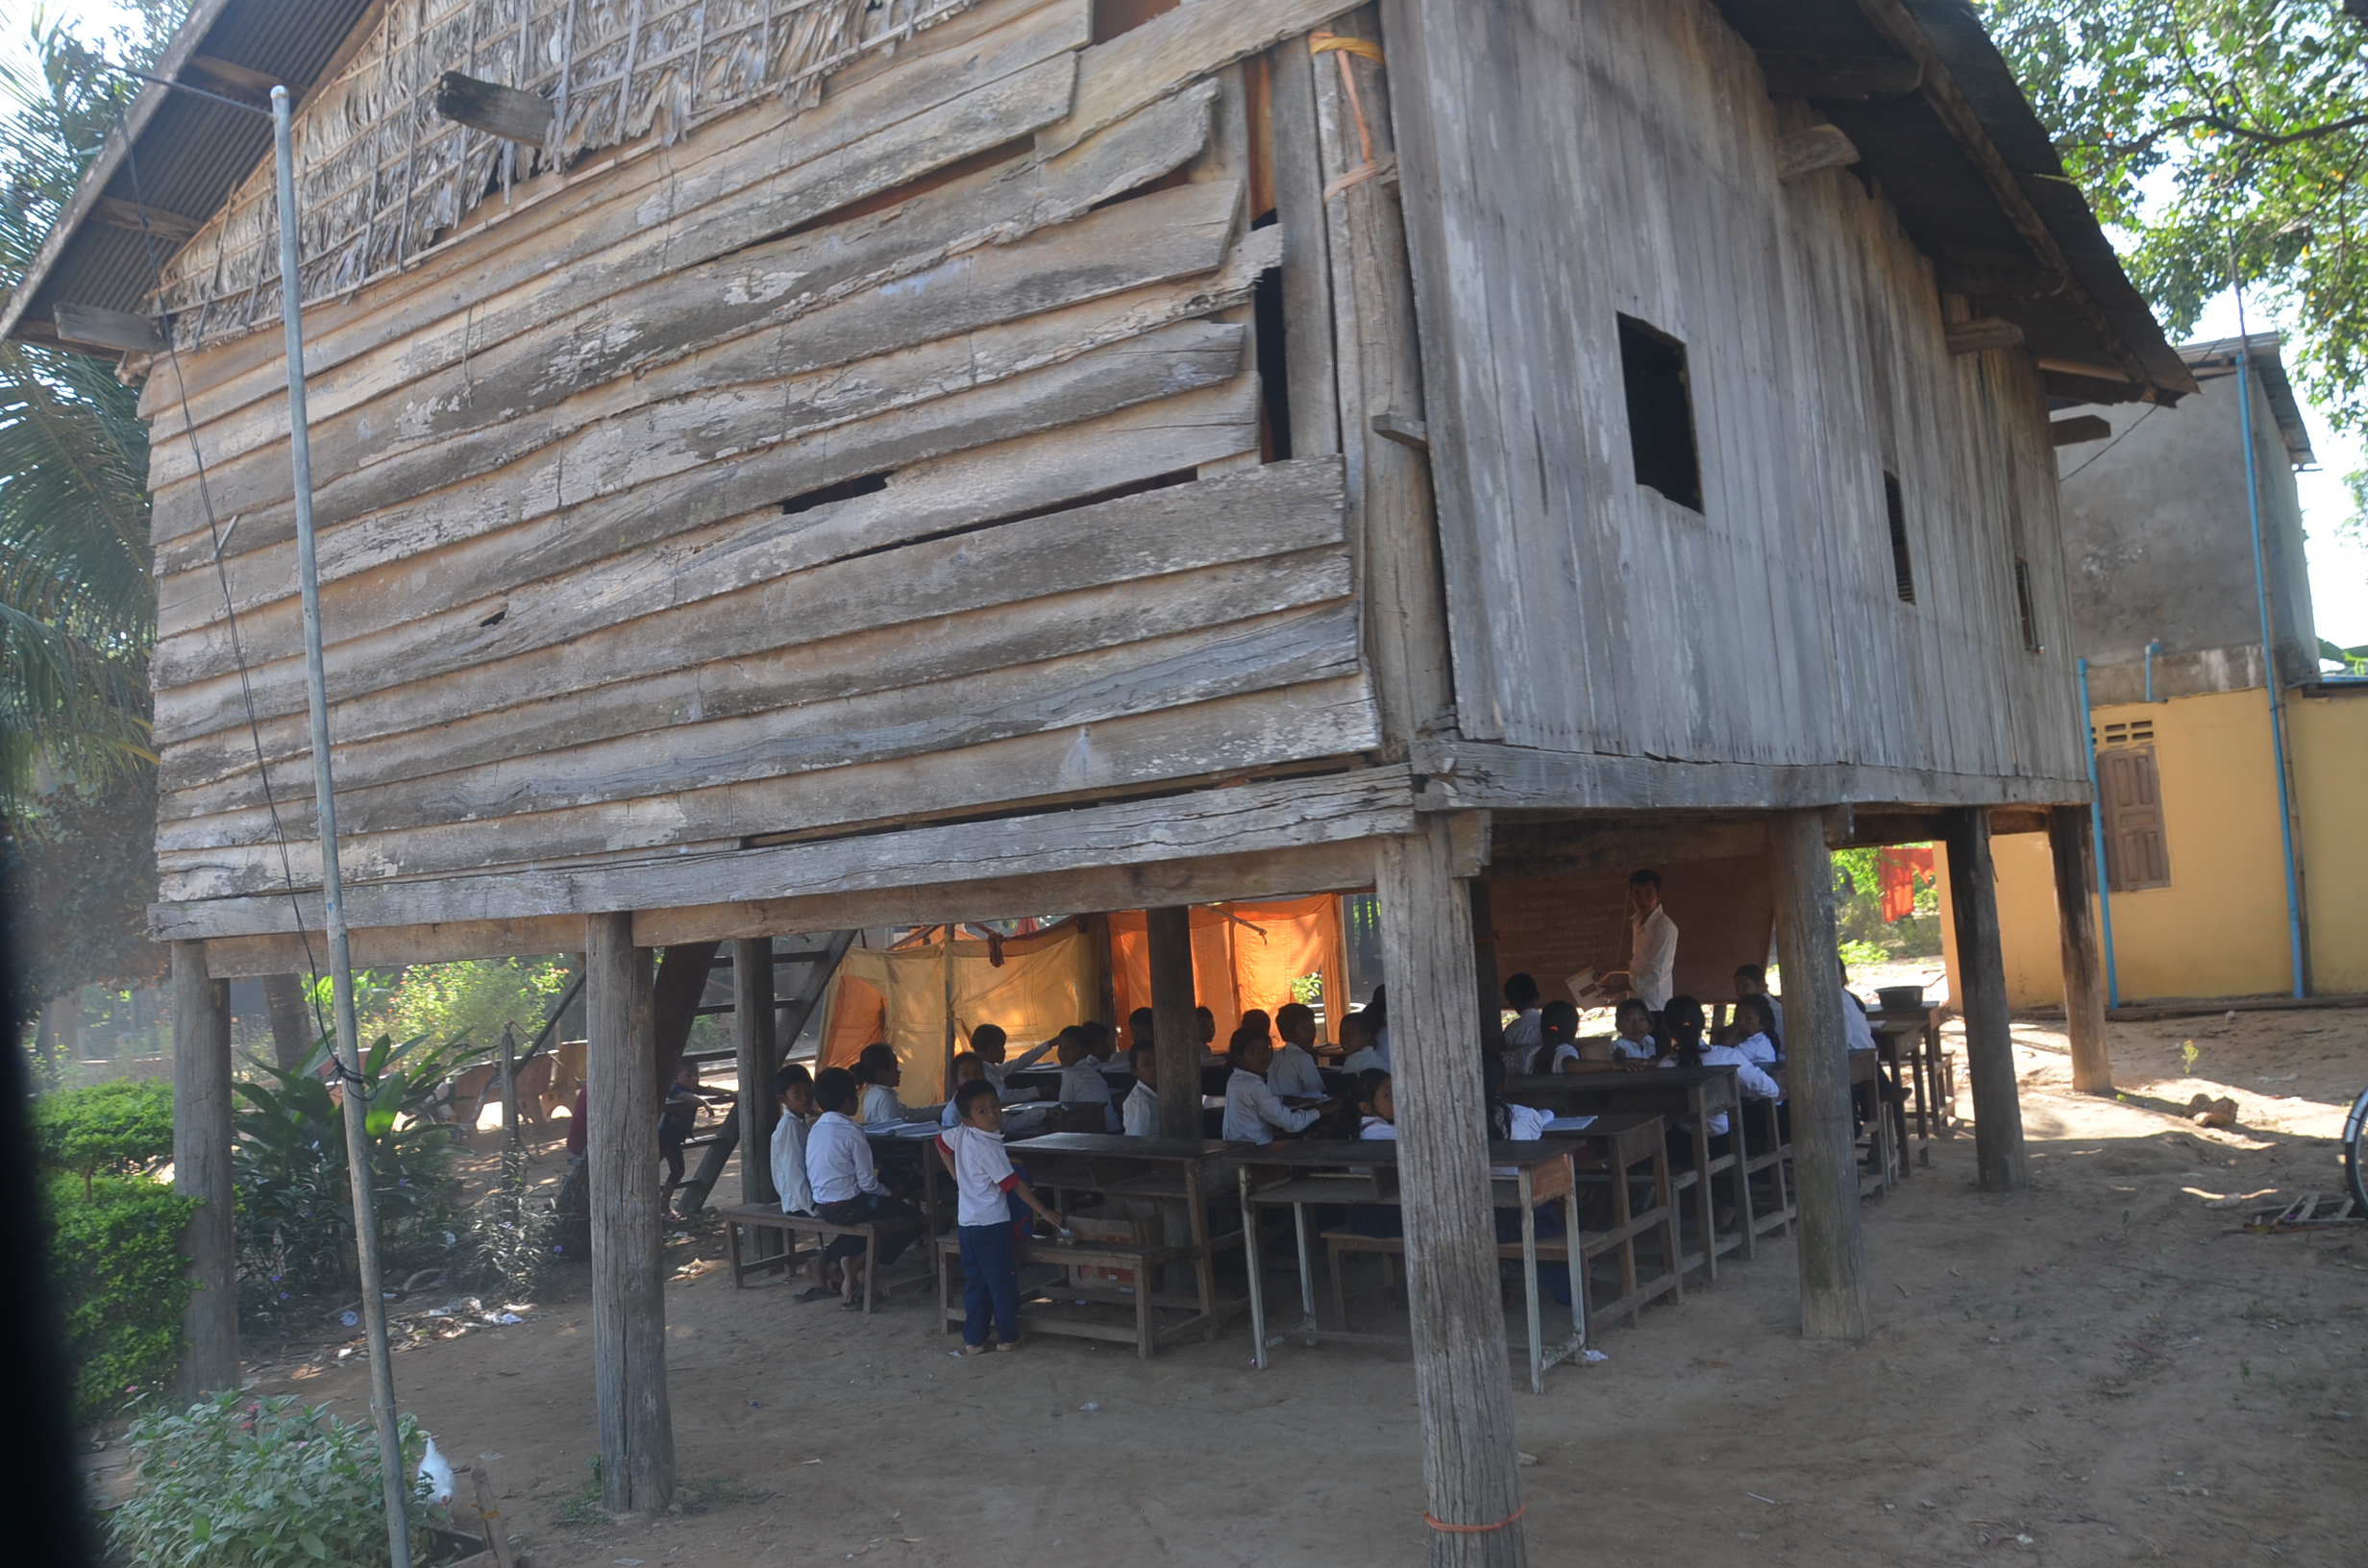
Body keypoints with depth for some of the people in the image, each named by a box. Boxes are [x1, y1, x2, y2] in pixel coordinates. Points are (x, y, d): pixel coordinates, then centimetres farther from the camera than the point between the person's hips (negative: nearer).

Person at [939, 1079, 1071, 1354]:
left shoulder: (959, 1135, 1)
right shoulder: (988, 1147, -21)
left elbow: (941, 1141, 23)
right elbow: (1014, 1184, -18)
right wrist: (1044, 1211, -12)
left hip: (967, 1221, 7)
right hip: (991, 1223, -7)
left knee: (975, 1281, 14)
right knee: (1003, 1281, 6)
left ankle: (972, 1340, 18)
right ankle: (1007, 1337, 15)